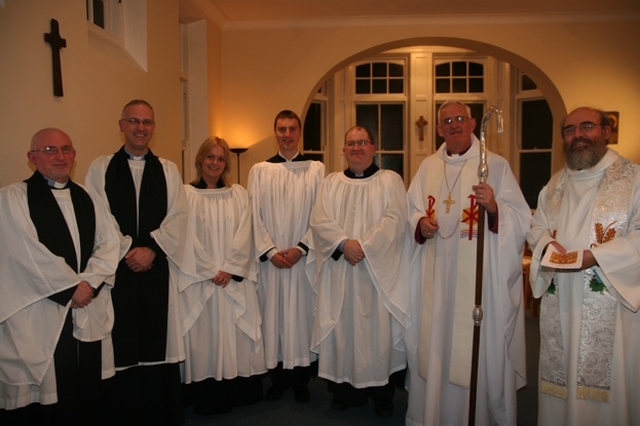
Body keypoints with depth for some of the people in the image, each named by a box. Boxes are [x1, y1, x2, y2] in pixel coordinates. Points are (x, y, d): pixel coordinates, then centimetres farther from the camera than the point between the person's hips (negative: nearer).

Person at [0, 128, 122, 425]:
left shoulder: (90, 200, 13)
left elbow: (109, 244, 6)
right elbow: (27, 254, -12)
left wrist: (89, 282, -9)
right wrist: (72, 288, -10)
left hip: (89, 314, 5)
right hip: (38, 316, -4)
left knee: (85, 395, 11)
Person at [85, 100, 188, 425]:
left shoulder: (168, 170, 10)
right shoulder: (99, 168, 6)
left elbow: (178, 218, 1)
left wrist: (151, 248, -11)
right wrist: (126, 253, -8)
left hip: (157, 270, 1)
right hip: (116, 270, -1)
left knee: (158, 344, 5)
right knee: (121, 347, 4)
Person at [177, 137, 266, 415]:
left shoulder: (238, 195, 9)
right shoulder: (186, 194, 1)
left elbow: (244, 236, 1)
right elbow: (188, 238, -5)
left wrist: (229, 269, -10)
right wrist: (210, 272, -10)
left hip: (235, 280, 2)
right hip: (199, 279, -2)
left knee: (236, 335, 5)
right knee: (204, 336, 1)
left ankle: (238, 390, 17)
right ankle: (209, 397, 12)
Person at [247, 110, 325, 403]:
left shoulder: (317, 169, 3)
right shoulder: (259, 170, 6)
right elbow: (254, 216, 2)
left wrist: (300, 248, -12)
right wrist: (270, 251, -8)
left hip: (304, 258, -1)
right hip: (270, 259, 1)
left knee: (303, 315, 5)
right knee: (272, 315, 6)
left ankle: (301, 381, 19)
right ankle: (278, 379, 21)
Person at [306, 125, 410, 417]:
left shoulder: (390, 180, 5)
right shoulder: (331, 182, 12)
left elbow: (395, 220, -8)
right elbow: (320, 221, 0)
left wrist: (364, 246, -17)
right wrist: (344, 243, -15)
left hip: (379, 270, -2)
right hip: (339, 272, 2)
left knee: (378, 328, 2)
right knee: (342, 327, 5)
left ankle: (382, 393, 17)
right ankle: (345, 389, 20)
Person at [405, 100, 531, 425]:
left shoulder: (496, 165, -1)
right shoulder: (427, 167, 11)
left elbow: (521, 218, -5)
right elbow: (411, 212, 15)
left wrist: (494, 207, -24)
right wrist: (420, 223, -6)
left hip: (479, 276, -3)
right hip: (435, 278, 4)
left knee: (478, 348, 2)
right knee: (434, 345, 10)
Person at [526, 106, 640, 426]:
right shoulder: (555, 184, 14)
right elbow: (536, 228, 16)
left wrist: (596, 255, -20)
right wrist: (547, 246, -6)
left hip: (610, 299, -4)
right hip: (560, 302, 5)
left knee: (606, 379, 2)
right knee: (560, 376, 12)